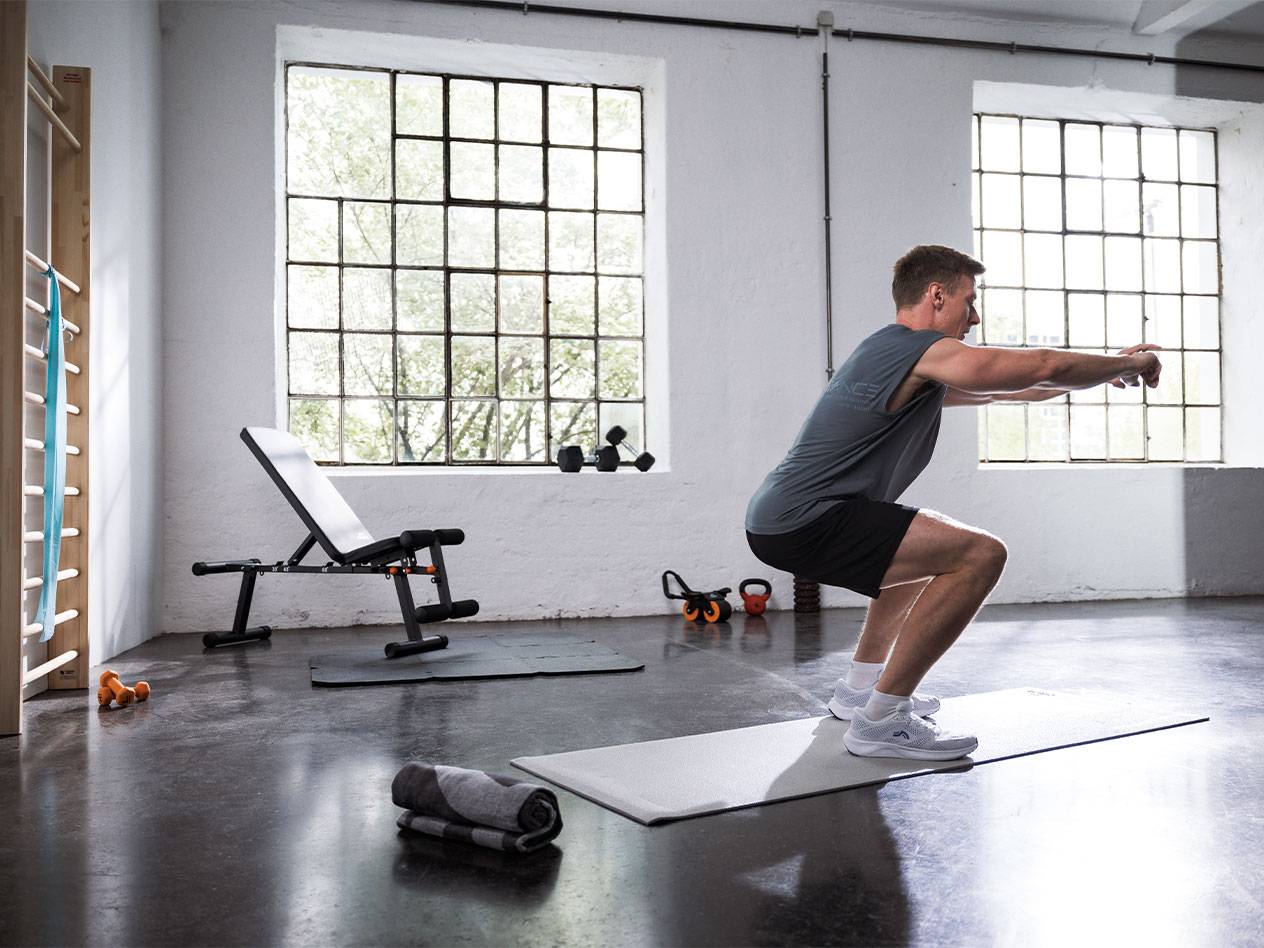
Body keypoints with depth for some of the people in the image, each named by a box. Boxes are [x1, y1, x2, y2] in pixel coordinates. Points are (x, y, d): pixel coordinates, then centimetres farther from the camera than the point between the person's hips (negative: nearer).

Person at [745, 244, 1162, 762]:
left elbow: (1003, 386, 31)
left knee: (926, 544, 32)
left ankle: (860, 686, 30)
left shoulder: (895, 354, 23)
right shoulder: (923, 350, -9)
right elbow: (1045, 366, -6)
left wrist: (1109, 367, 32)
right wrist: (1127, 365, 13)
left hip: (779, 519, 11)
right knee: (980, 554, -18)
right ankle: (882, 719, -12)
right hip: (804, 523, -11)